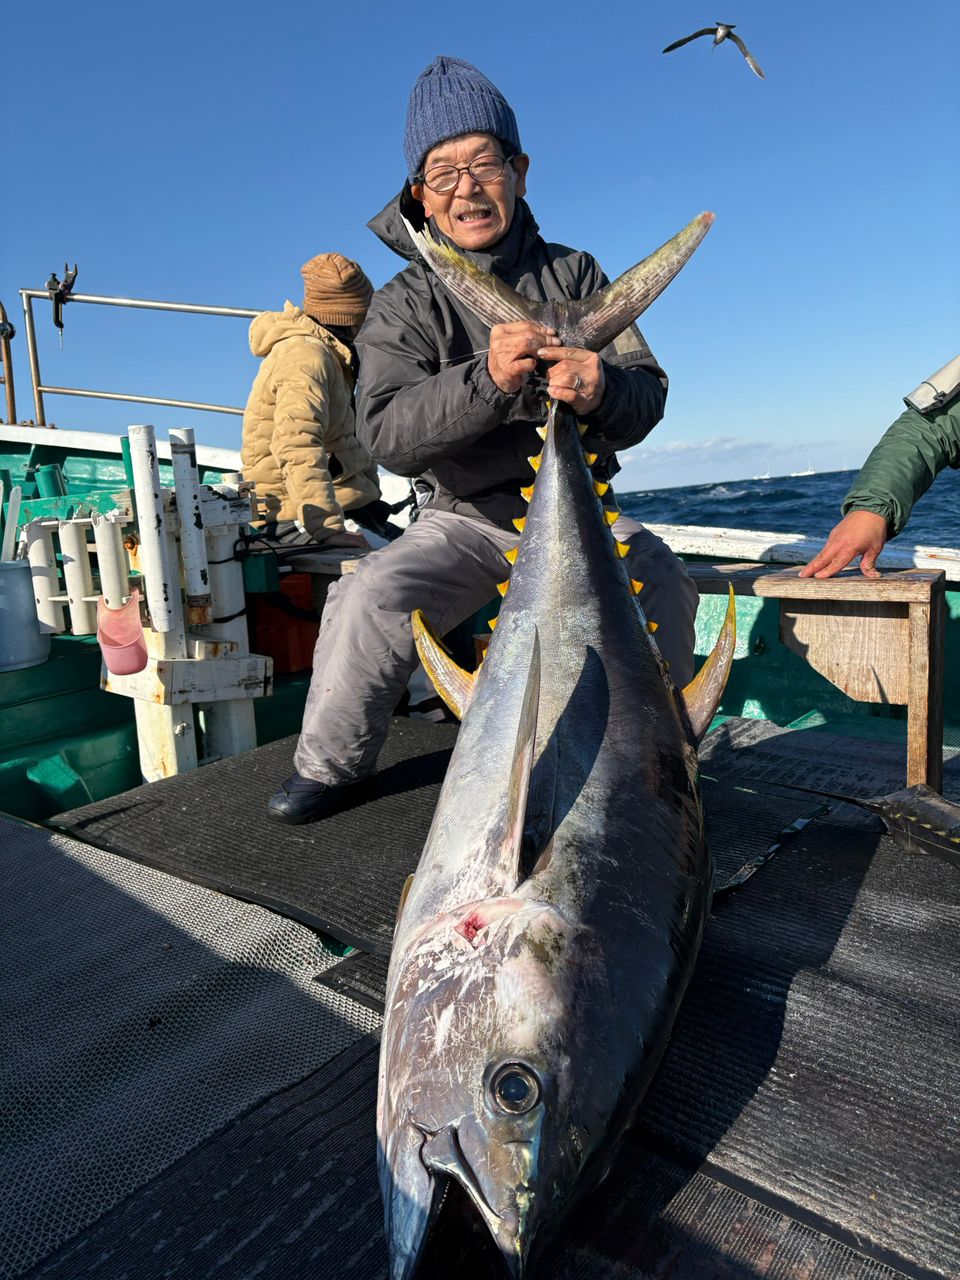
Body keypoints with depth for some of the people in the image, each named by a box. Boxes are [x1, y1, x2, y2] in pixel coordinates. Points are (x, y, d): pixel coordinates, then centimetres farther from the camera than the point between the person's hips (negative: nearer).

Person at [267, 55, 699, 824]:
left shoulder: (573, 275, 6)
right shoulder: (403, 306, 0)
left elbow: (648, 395, -4)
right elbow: (386, 433, -17)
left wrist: (603, 387, -29)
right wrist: (486, 380, -35)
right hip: (465, 518, -1)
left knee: (665, 590, -28)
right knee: (370, 601, -27)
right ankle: (330, 768, -3)